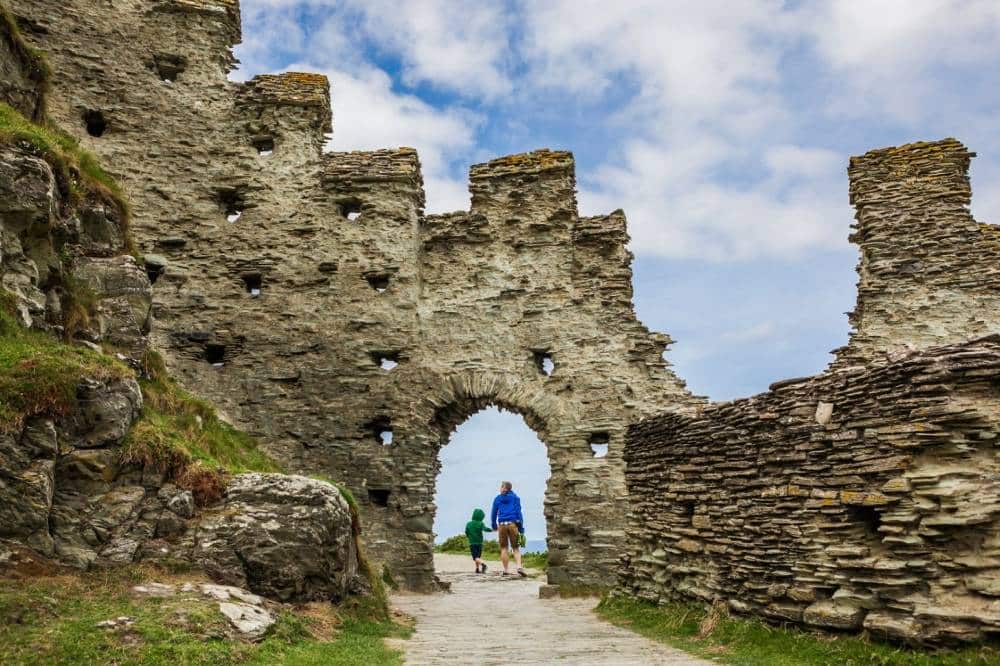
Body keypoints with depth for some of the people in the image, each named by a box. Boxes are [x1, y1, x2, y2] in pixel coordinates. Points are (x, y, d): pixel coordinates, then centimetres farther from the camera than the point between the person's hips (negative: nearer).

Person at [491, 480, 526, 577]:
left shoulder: (497, 499, 10)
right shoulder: (515, 498, 7)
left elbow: (493, 513, 11)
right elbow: (518, 512, 1)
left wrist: (494, 526, 25)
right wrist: (521, 528, 1)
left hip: (502, 525, 1)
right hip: (513, 524, -1)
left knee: (504, 548, 9)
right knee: (516, 548, 4)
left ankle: (505, 570, 6)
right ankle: (519, 567, -16)